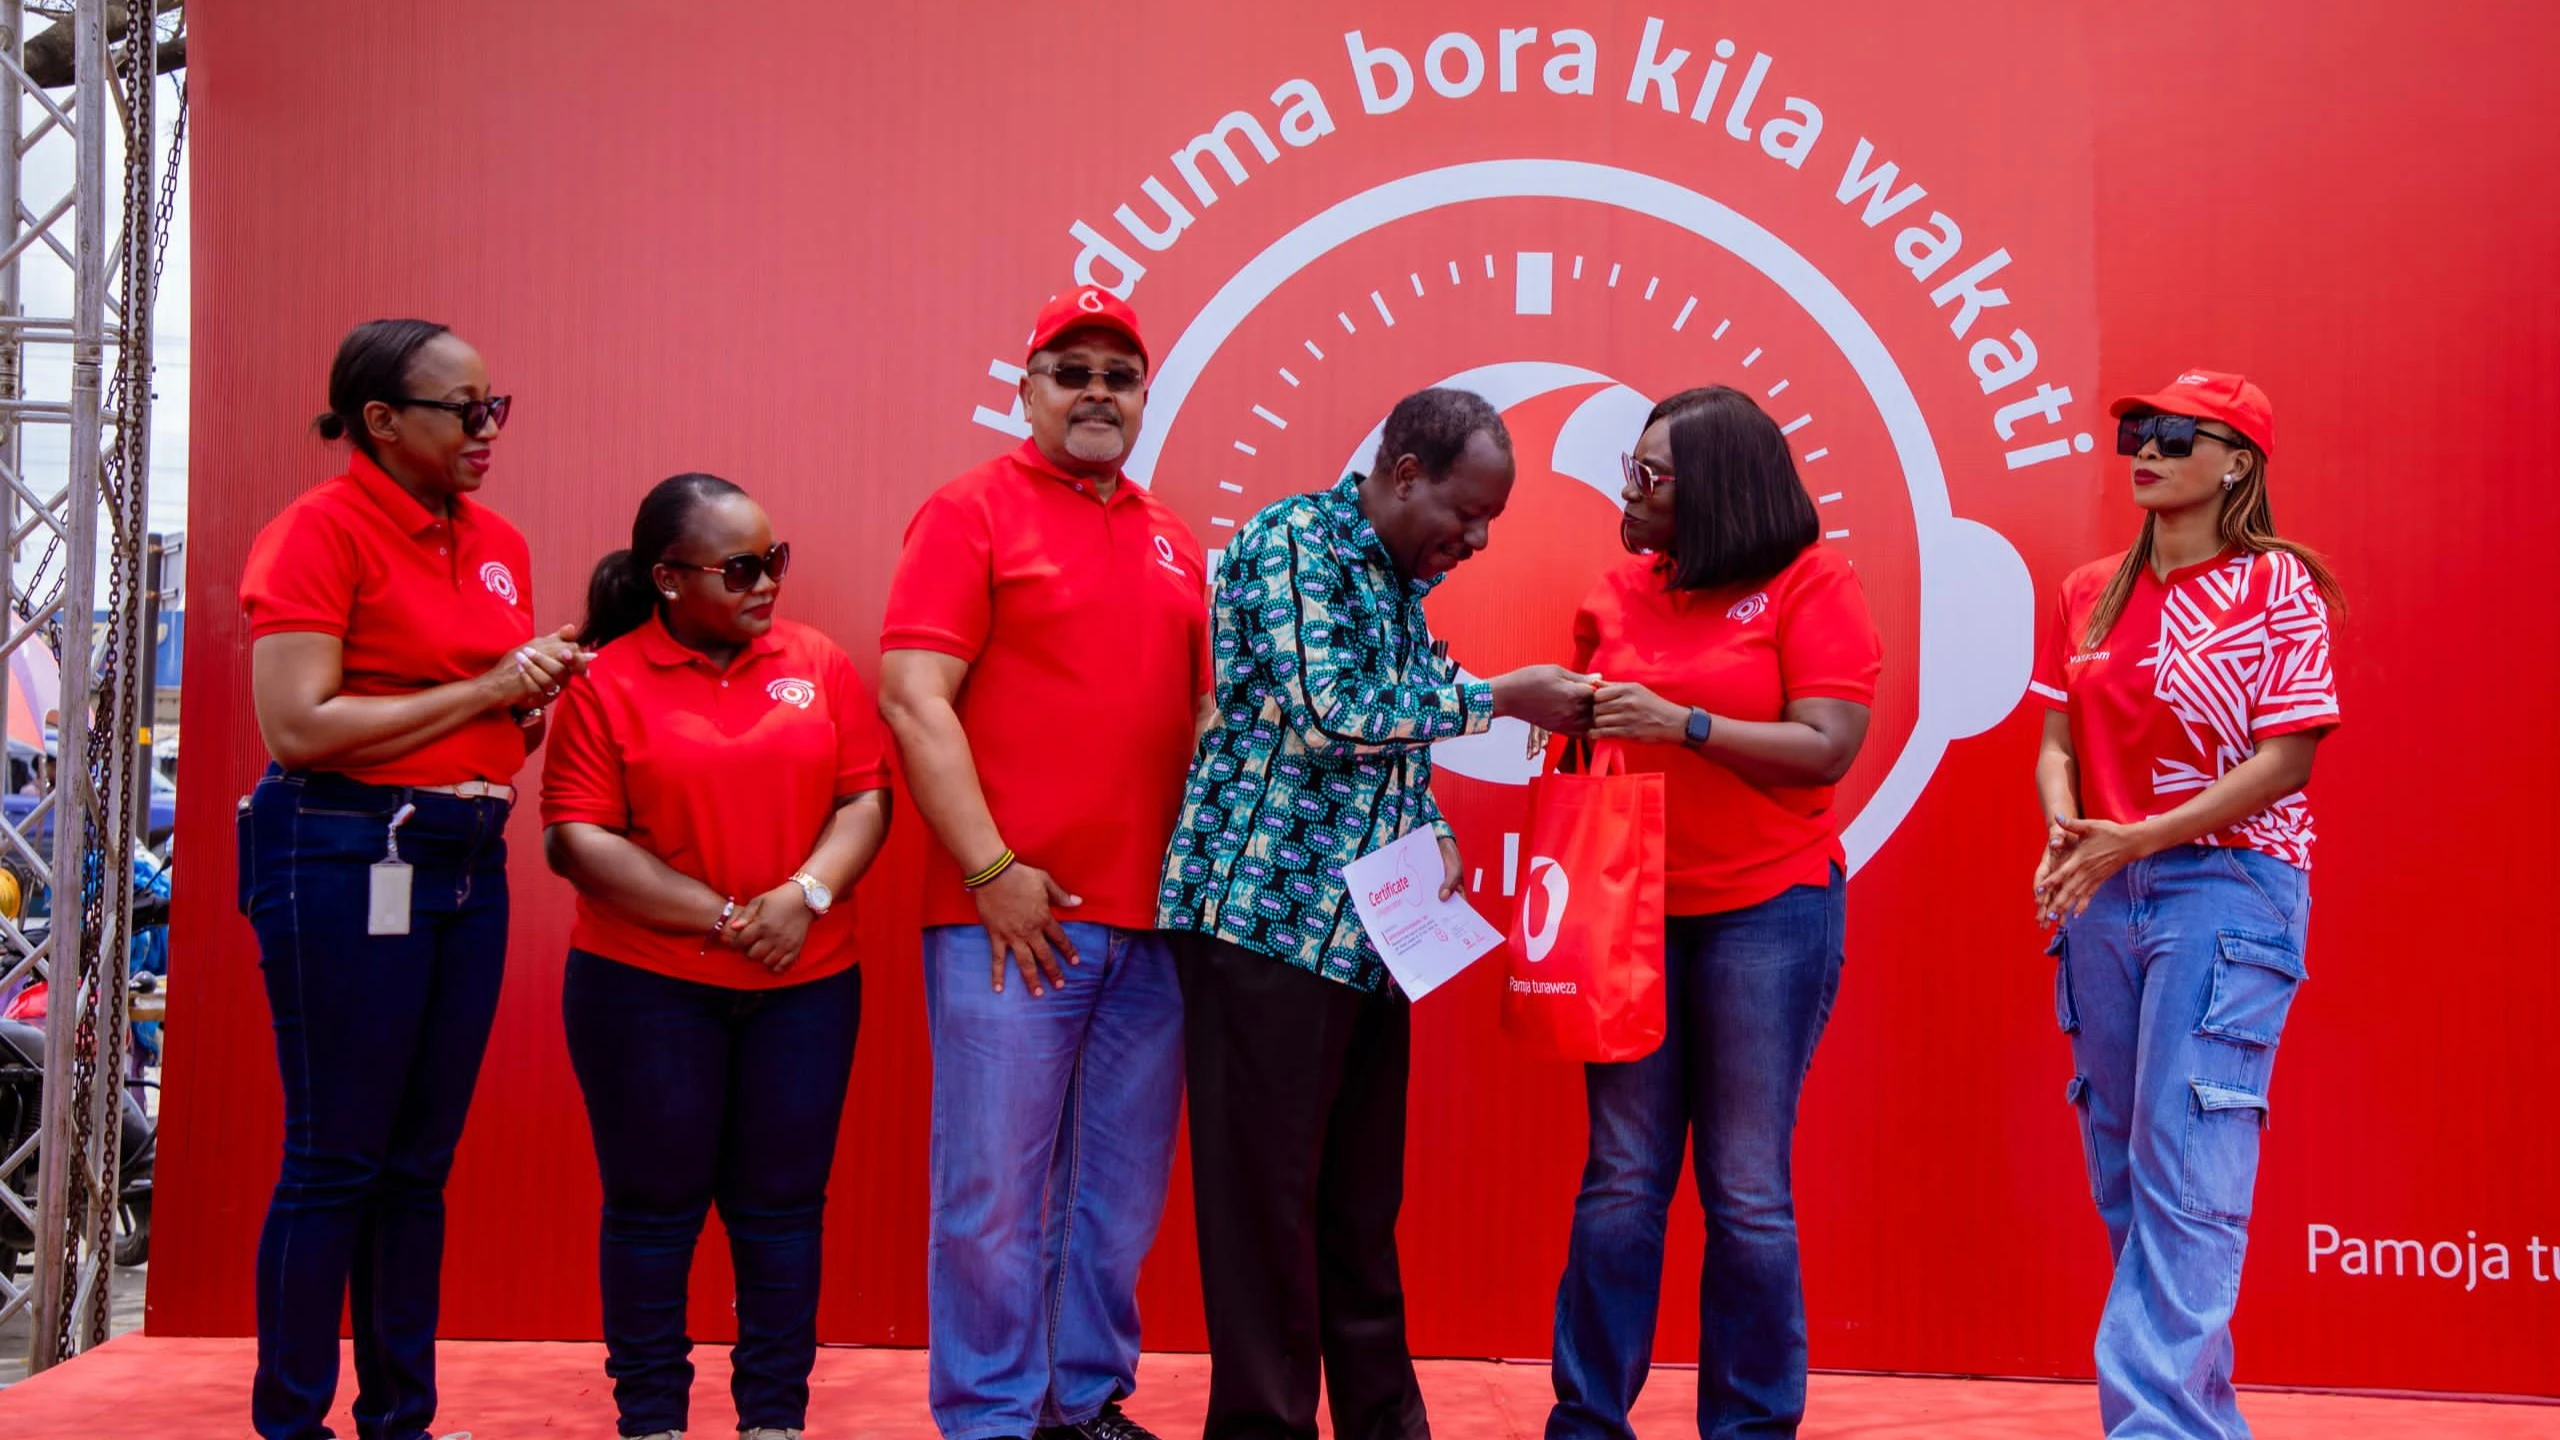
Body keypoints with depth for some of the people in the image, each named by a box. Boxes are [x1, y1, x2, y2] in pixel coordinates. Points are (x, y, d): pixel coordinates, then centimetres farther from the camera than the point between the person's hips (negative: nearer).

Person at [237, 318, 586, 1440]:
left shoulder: (498, 542, 13)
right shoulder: (318, 529, -8)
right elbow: (298, 727, -17)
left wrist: (542, 685, 0)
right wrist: (483, 691, -13)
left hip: (468, 860, 7)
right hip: (345, 858, -7)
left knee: (420, 1163, 12)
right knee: (335, 1162, 0)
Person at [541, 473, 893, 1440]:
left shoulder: (819, 664, 6)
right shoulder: (606, 681, -3)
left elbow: (865, 799, 4)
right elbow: (575, 839, -9)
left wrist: (804, 896, -14)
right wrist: (722, 916, -14)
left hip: (806, 985, 3)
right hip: (647, 987, -2)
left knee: (781, 1205, 7)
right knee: (655, 1205, 6)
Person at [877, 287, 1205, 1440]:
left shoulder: (1174, 544, 16)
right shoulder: (972, 512, -1)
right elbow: (912, 699, -10)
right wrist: (993, 872, -15)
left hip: (1152, 921, 6)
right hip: (1015, 914, -5)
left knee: (1122, 1185, 12)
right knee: (996, 1189, 1)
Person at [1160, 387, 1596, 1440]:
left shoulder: (1401, 580, 16)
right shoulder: (1293, 540, -9)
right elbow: (1324, 715, -21)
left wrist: (1430, 828, 5)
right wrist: (1500, 698, -14)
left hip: (1367, 934, 8)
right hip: (1270, 917, -8)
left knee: (1363, 1202, 12)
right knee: (1267, 1195, -1)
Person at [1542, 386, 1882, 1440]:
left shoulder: (1809, 584, -4)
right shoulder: (1620, 590, 10)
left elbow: (1828, 749, -12)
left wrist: (1681, 723, -19)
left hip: (1768, 908, -4)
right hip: (1632, 908, 4)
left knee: (1746, 1191, 1)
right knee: (1620, 1181, 6)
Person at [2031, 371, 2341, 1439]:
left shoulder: (2278, 587, -4)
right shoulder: (2088, 595, 13)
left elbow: (2287, 760, -10)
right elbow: (2058, 744, 12)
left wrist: (2133, 838, -18)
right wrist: (2064, 830, -10)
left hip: (2226, 885, -6)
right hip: (2102, 904, 6)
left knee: (2189, 1176, -11)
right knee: (2120, 1172, 10)